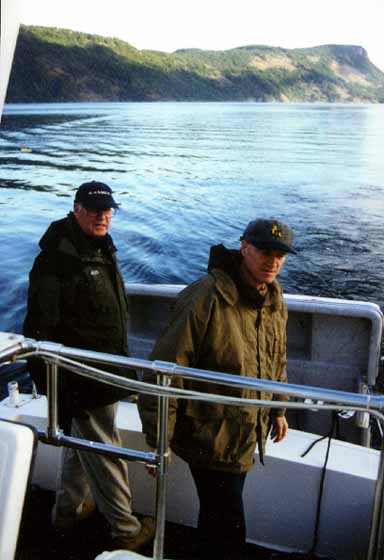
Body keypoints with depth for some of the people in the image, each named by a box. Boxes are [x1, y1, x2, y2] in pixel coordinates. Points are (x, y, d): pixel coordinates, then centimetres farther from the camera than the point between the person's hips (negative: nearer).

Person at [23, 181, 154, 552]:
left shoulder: (101, 250, 8)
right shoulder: (56, 259, -21)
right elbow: (42, 328, -24)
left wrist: (120, 361, 25)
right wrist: (54, 384, -24)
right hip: (80, 379, -10)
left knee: (81, 442, 24)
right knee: (104, 452, 4)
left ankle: (68, 510, 43)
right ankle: (125, 530, 20)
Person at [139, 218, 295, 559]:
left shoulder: (275, 301, 3)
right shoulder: (207, 298, -23)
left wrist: (278, 408, 22)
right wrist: (158, 440, -21)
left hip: (247, 434, 8)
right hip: (210, 437, -7)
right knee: (228, 525, 2)